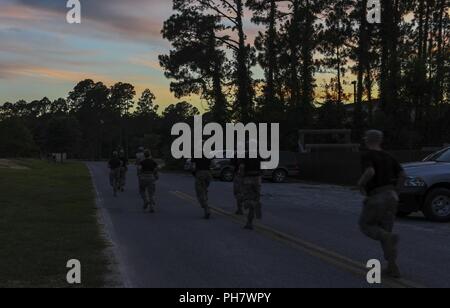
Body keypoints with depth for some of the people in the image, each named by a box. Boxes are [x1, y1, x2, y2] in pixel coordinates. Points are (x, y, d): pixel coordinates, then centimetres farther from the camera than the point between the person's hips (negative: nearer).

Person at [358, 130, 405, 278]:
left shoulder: (366, 156, -8)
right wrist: (394, 191, 17)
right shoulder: (388, 156, 14)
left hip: (376, 198, -6)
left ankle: (389, 238, -16)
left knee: (365, 226, 15)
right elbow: (402, 174, 9)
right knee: (384, 231, 15)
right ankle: (392, 268, 4)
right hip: (391, 196, 6)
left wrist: (361, 183, -9)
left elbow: (370, 172, -27)